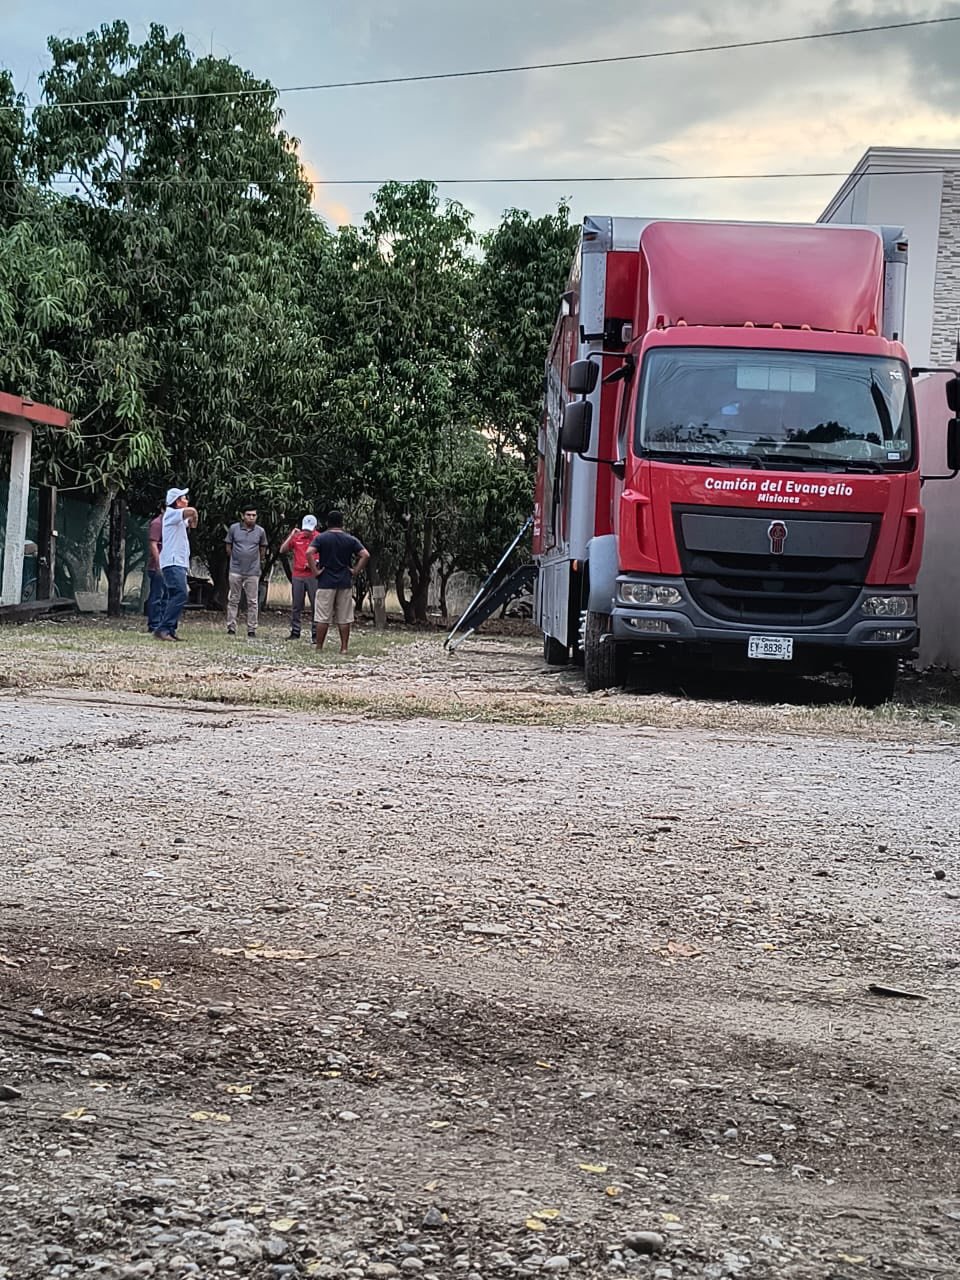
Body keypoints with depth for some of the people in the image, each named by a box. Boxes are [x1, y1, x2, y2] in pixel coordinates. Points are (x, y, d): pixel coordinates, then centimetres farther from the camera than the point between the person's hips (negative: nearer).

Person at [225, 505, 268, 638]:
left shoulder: (260, 531, 1)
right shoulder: (233, 529, -1)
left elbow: (263, 549, 14)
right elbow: (228, 548, 9)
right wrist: (236, 560, 9)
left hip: (253, 572, 0)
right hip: (236, 571, 0)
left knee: (253, 602, 2)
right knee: (233, 600, 4)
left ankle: (252, 630, 7)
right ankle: (231, 628, 9)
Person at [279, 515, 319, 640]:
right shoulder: (296, 537, 5)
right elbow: (282, 550, 1)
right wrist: (291, 535, -6)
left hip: (313, 577, -3)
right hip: (297, 576, 3)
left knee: (315, 606, -2)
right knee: (296, 606, 7)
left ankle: (315, 634, 2)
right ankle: (295, 632, 13)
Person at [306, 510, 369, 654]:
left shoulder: (321, 538, -1)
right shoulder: (350, 539, 4)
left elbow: (309, 553, -16)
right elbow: (365, 555, -5)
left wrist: (315, 570, -10)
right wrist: (355, 570, 0)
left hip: (325, 582, -2)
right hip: (345, 583, 2)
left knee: (323, 618, 2)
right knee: (344, 619, 6)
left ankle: (319, 647, 4)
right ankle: (344, 648, 6)